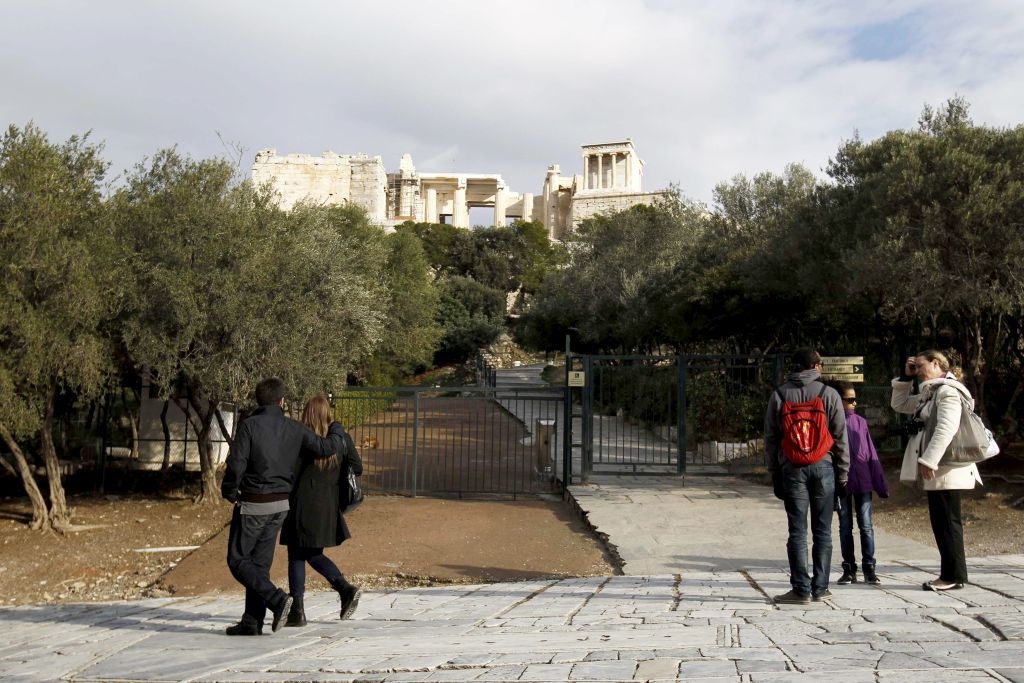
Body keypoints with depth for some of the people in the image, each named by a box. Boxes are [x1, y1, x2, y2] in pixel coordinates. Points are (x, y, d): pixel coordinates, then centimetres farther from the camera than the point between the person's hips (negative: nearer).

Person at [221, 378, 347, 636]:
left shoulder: (250, 425, -13)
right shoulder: (294, 428, -1)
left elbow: (236, 464, -17)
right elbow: (327, 447, 0)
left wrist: (229, 492, 1)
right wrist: (337, 430, 22)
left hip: (253, 503, -5)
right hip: (281, 503, 5)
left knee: (238, 560, 5)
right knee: (260, 562, 12)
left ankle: (277, 599, -10)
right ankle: (252, 621, 14)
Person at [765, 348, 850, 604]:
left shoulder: (779, 395, 4)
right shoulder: (828, 394, 0)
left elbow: (770, 438, 4)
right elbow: (840, 437, 0)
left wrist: (774, 473, 9)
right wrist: (843, 474, 7)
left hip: (791, 469, 0)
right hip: (823, 468, 0)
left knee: (797, 531, 2)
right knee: (822, 531, 8)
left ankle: (801, 589, -1)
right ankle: (820, 588, 11)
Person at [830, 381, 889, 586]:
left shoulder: (860, 422, 4)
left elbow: (871, 454, 7)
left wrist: (881, 484, 6)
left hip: (863, 482, 1)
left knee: (866, 526, 2)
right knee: (845, 527, 8)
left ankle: (869, 567, 11)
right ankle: (849, 569, 15)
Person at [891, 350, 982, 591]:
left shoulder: (948, 391, -12)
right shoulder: (929, 394, 18)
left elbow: (946, 429, -24)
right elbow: (899, 404, 27)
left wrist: (928, 460, -28)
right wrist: (905, 378, 16)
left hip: (946, 469, -10)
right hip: (937, 469, 10)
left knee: (947, 521, -5)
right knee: (941, 522, 11)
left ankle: (953, 576, 1)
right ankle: (951, 573, 17)